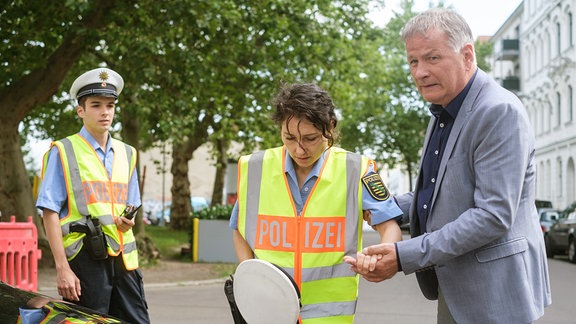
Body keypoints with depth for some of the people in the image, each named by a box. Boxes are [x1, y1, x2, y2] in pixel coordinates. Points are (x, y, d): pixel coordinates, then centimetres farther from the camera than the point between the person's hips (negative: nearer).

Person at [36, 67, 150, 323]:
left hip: (123, 258, 5)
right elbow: (50, 213, -6)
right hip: (85, 259, -5)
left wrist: (127, 221, 0)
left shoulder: (127, 154, 17)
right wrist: (62, 268, -13)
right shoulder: (63, 152, 0)